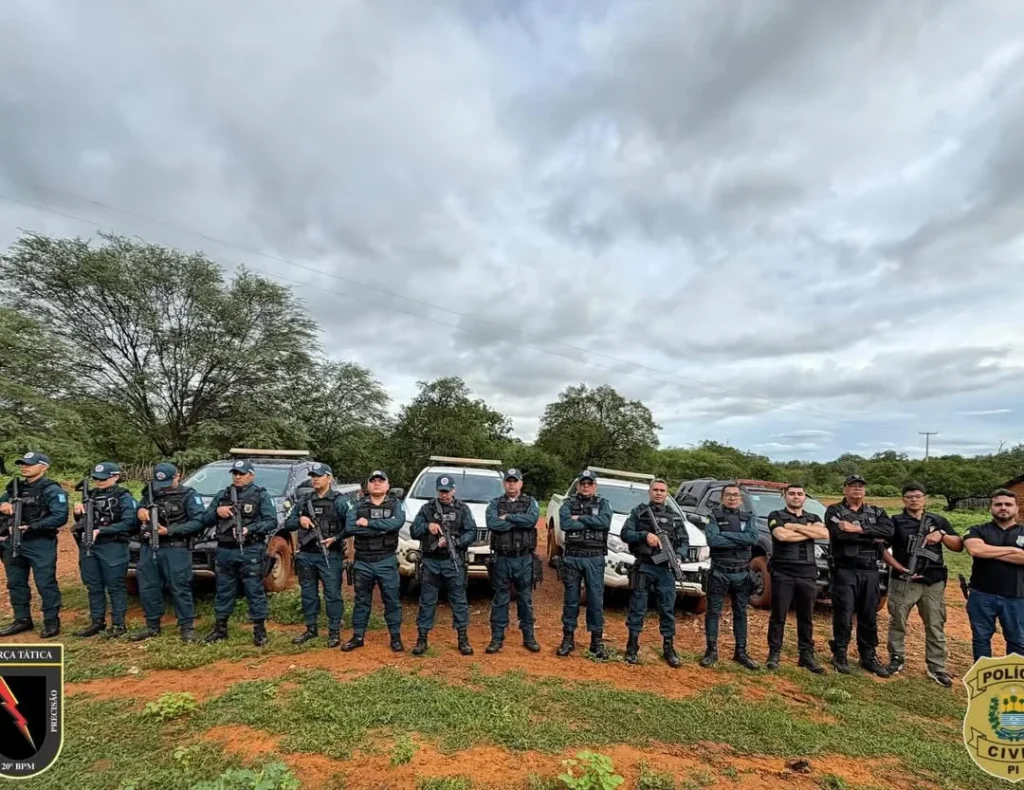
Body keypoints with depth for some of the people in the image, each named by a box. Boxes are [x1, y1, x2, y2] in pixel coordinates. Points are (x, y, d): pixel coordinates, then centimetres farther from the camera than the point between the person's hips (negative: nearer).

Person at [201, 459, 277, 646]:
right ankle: (220, 628, 28)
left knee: (255, 590, -1)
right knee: (224, 590, 14)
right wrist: (217, 512, -6)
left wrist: (250, 529, -22)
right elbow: (205, 520, 14)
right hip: (225, 550, 5)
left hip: (250, 550, -5)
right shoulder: (223, 495, 14)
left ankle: (260, 630, 8)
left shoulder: (261, 495, -1)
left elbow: (271, 522, -8)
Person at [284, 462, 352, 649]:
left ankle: (334, 631, 11)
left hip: (330, 555, -5)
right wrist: (299, 520, -8)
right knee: (308, 593, 15)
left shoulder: (339, 501, -5)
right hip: (306, 555, 5)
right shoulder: (303, 501, 11)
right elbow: (287, 523, 13)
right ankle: (311, 629, 30)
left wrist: (335, 538, -19)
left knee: (332, 594, 0)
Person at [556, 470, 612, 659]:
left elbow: (605, 522, -15)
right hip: (572, 557, 0)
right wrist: (591, 522, -13)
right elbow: (565, 524, -15)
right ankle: (568, 638, 20)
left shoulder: (603, 503, 5)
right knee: (571, 599, 8)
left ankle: (597, 640, 19)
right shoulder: (569, 503, 3)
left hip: (595, 558, 0)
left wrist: (579, 518, -13)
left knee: (596, 600, 6)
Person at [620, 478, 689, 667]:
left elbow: (684, 542, 7)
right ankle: (632, 646, 16)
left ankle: (669, 647, 21)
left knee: (668, 609, 8)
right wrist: (645, 535, -19)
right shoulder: (638, 512, 4)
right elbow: (625, 534, -4)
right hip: (643, 567, -2)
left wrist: (679, 556, -12)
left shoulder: (675, 516, 11)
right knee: (637, 608, 4)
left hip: (666, 568, 2)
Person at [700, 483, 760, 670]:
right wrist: (741, 540, -16)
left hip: (741, 573, 3)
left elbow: (753, 538, -13)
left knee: (741, 612, 12)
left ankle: (741, 652, 23)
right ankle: (711, 650, 14)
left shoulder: (749, 518, 6)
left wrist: (725, 535, -17)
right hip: (719, 572, -3)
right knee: (713, 611, 3)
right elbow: (712, 540, -18)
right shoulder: (715, 516, -3)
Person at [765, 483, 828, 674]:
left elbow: (824, 534, -7)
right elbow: (781, 535, -18)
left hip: (807, 574, 4)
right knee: (778, 616, 3)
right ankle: (774, 654, 12)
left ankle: (807, 655, 20)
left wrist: (794, 526, -11)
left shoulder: (813, 518, 14)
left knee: (806, 618, 11)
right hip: (782, 573, -3)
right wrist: (809, 532, -8)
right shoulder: (776, 516, 2)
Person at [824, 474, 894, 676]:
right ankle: (840, 655, 11)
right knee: (843, 615, -2)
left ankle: (869, 657, 25)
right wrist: (873, 538, -12)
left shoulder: (876, 512, 12)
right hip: (845, 570, -4)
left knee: (869, 617, 11)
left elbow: (889, 531, -9)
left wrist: (858, 528, -18)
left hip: (870, 571, 4)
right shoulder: (834, 511, 0)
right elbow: (840, 533, -19)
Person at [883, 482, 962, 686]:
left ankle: (937, 668, 16)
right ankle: (896, 659, 20)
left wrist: (942, 535, -10)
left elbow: (959, 546, 8)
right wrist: (899, 567, -13)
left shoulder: (938, 521, 11)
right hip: (903, 581, -2)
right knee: (898, 623, 6)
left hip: (933, 582, 2)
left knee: (936, 626, 6)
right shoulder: (895, 521, 1)